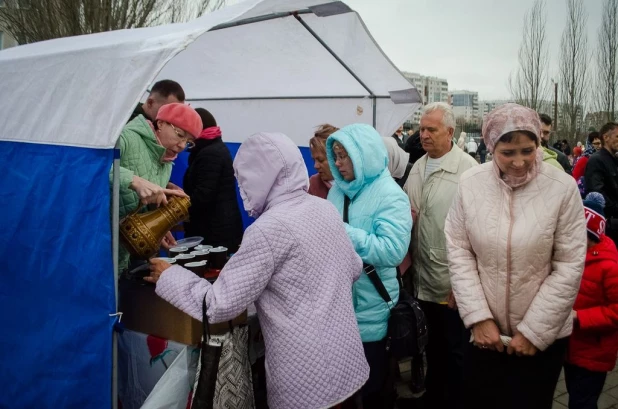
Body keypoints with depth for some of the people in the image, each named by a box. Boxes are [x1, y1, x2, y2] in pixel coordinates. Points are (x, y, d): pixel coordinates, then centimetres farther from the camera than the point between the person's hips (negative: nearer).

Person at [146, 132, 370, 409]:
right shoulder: (325, 208, 2)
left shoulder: (269, 229, -19)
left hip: (308, 379, -6)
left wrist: (169, 275, -3)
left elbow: (219, 305, -17)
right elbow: (354, 269, 14)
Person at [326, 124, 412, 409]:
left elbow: (393, 251, -25)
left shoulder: (389, 195, -14)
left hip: (369, 307, -6)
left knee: (373, 385, 11)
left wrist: (343, 232, -27)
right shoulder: (338, 189, 7)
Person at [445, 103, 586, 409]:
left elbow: (569, 267, -10)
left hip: (542, 336, -1)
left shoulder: (562, 188, -12)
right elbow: (458, 251, -4)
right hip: (485, 331, 2)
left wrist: (533, 332, -10)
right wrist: (478, 318, -9)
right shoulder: (470, 183, -8)